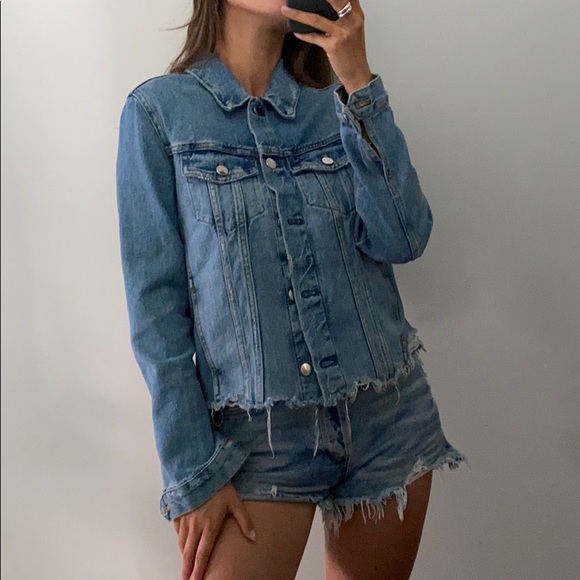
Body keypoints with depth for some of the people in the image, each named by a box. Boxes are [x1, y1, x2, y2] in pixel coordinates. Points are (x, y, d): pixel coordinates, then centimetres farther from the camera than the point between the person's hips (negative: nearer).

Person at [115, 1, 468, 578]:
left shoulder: (337, 100, 6)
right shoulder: (158, 109, -3)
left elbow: (403, 240, -9)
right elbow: (154, 298, -7)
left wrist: (358, 79, -13)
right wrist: (191, 473, -9)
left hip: (385, 415, 4)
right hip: (254, 432, -3)